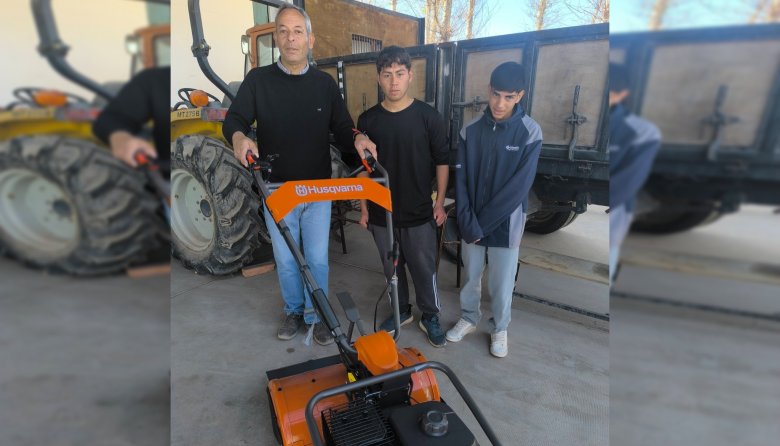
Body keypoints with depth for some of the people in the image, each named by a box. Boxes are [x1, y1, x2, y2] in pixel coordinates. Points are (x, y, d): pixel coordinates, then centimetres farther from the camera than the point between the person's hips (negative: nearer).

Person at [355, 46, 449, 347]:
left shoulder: (428, 116, -6)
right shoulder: (367, 120, 0)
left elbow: (442, 161, 0)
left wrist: (440, 203, -3)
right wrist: (363, 207, 6)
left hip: (419, 213, -2)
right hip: (381, 213, 3)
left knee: (424, 268, 8)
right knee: (391, 267, 16)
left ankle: (430, 317, 30)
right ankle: (401, 311, 37)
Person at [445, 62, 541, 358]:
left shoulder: (530, 133, -12)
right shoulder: (470, 130, -4)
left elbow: (519, 187, -16)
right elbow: (460, 180, -5)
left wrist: (482, 223, -16)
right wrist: (468, 222, -14)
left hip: (505, 224, -2)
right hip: (471, 223, 3)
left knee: (501, 283, 12)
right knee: (470, 276, 18)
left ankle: (499, 329, 36)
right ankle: (469, 318, 41)